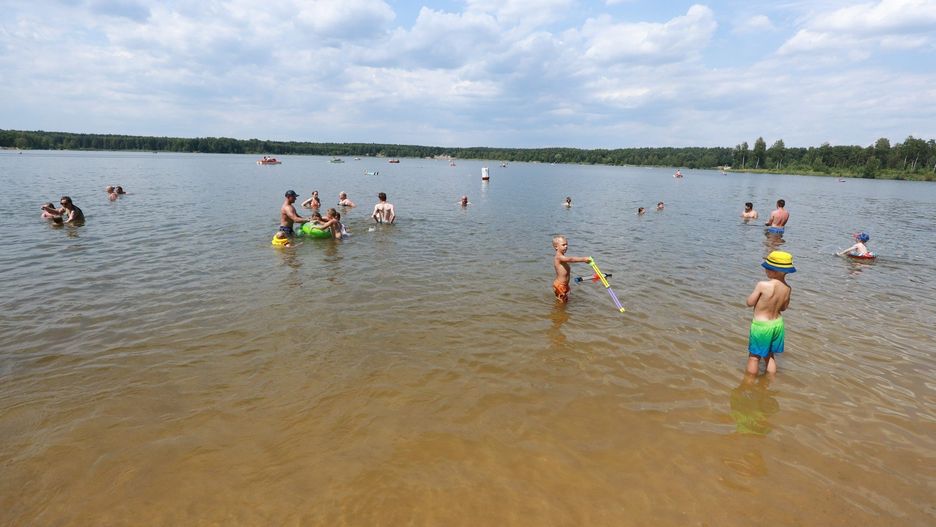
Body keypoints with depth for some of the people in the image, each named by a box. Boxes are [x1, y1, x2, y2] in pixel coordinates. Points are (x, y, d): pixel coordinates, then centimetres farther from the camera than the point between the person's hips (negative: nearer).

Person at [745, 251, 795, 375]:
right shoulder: (787, 288, -6)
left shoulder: (763, 285, -24)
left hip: (761, 325, -6)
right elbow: (783, 308, 8)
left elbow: (750, 303, -14)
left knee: (754, 356, 10)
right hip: (777, 324, 6)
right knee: (770, 355, 23)